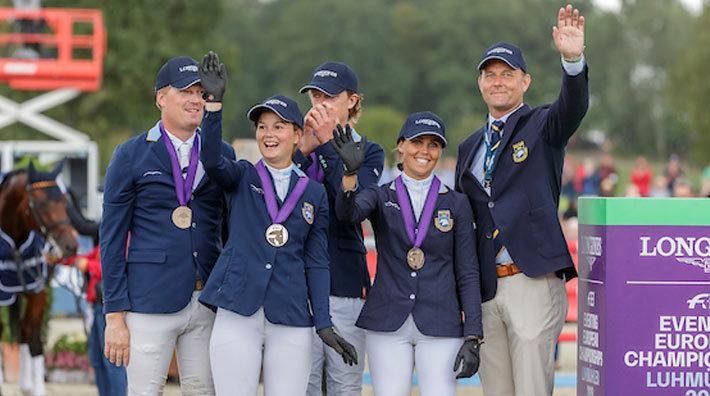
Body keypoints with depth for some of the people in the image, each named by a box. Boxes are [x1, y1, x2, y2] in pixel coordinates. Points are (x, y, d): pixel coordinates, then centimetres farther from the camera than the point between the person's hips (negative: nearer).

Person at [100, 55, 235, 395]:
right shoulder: (130, 156, 1)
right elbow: (112, 239, 0)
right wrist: (115, 315, -6)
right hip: (150, 300, -4)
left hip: (209, 300, 4)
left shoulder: (222, 154, 12)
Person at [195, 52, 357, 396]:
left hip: (291, 321, 1)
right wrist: (214, 102, -26)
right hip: (237, 314, -1)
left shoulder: (314, 193, 11)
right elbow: (211, 160, -14)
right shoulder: (242, 177, 8)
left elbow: (317, 262, 9)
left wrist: (323, 324, 1)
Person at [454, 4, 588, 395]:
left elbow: (573, 107, -21)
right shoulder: (470, 147, 18)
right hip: (483, 287, 6)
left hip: (533, 283, -5)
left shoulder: (542, 127, 2)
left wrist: (573, 59, -42)